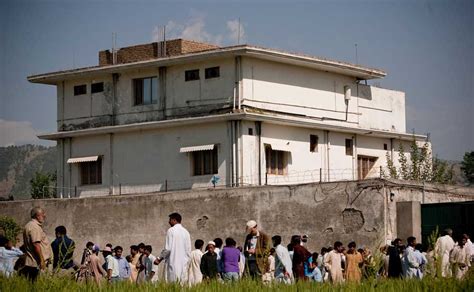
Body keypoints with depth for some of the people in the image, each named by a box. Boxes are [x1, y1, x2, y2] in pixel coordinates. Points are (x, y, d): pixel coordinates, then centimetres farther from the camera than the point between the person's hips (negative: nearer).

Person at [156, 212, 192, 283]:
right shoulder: (186, 232, 10)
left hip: (173, 262, -5)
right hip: (183, 263, 5)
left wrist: (160, 258, 1)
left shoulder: (171, 230, -5)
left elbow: (167, 248, -10)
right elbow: (188, 250, 10)